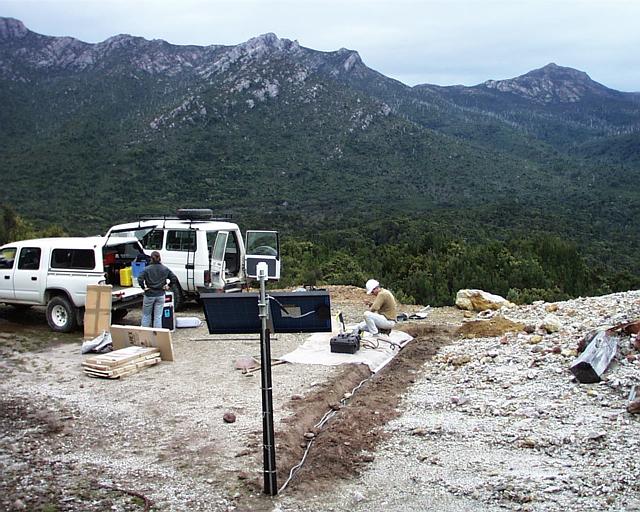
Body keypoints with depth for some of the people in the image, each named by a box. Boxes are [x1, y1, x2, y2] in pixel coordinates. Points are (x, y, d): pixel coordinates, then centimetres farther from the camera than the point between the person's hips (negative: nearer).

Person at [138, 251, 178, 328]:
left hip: (149, 295, -2)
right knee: (158, 317, 6)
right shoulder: (165, 269, -1)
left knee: (146, 315, 14)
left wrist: (144, 287, -7)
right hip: (160, 295, 2)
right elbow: (174, 278, -4)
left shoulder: (147, 269, -9)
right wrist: (167, 286, 4)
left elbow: (140, 279, -20)